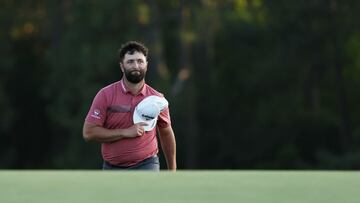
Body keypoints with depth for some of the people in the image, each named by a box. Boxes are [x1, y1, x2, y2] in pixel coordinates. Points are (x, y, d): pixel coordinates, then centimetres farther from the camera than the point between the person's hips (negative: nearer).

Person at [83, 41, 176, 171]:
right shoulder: (105, 95, -7)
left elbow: (166, 134, 14)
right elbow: (88, 132, -12)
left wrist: (172, 170, 16)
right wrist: (126, 132, -18)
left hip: (146, 166, -1)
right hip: (112, 168, 1)